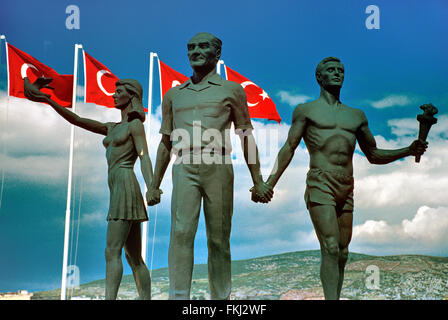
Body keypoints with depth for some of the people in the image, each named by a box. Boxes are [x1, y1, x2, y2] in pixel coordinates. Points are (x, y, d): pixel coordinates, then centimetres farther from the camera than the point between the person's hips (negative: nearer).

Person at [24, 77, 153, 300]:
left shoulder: (135, 124, 0)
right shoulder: (112, 129, 24)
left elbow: (145, 158, -12)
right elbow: (77, 120, 23)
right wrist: (49, 101, 16)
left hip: (125, 185, -9)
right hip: (117, 189, 9)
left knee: (112, 251, -16)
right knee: (134, 258, 4)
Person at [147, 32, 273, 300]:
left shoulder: (232, 90, 14)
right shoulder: (174, 94, 21)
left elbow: (246, 138, 12)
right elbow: (166, 143, 23)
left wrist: (258, 182, 7)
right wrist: (154, 185, 18)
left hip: (217, 166, -1)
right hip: (184, 167, 2)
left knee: (219, 238, 0)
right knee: (181, 232, -14)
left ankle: (221, 297, 9)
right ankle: (179, 297, -16)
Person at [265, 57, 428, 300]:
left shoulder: (357, 115, 21)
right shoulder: (306, 111, 10)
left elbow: (373, 155, 24)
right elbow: (289, 148, 3)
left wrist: (408, 151, 9)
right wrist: (270, 183, -7)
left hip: (347, 189, 5)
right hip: (320, 184, -5)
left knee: (342, 254, 3)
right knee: (330, 248, -17)